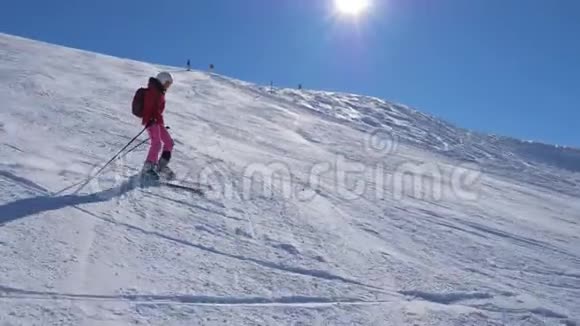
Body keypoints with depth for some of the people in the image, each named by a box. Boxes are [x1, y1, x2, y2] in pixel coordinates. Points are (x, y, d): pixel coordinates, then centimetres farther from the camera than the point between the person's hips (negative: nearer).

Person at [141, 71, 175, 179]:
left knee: (169, 142, 8)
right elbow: (148, 106, -19)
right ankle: (148, 167, -16)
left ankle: (161, 166, 15)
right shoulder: (153, 90, -8)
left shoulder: (160, 92, 20)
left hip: (158, 121, 10)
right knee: (156, 143, -19)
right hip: (151, 120, -10)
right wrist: (149, 120, -28)